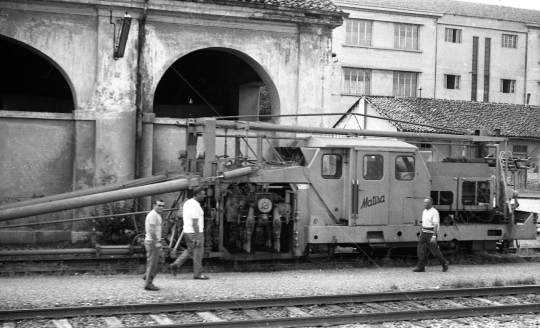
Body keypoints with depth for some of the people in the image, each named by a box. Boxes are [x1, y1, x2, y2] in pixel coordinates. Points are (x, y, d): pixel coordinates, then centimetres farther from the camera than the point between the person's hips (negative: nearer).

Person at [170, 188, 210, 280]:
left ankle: (176, 265, 10)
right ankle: (198, 274, 8)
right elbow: (195, 223, -22)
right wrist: (197, 238, -21)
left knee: (190, 250, 20)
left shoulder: (187, 203, 10)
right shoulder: (195, 206, -19)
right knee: (197, 253, 1)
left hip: (187, 231, 9)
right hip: (195, 233, -9)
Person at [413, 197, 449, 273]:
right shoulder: (424, 211, 12)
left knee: (435, 251, 0)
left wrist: (434, 236, -24)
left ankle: (444, 263, 19)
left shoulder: (434, 212, -13)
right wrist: (421, 233, 19)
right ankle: (421, 267, -1)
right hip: (424, 233, 7)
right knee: (421, 250, -2)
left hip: (431, 233, -7)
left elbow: (436, 225, -18)